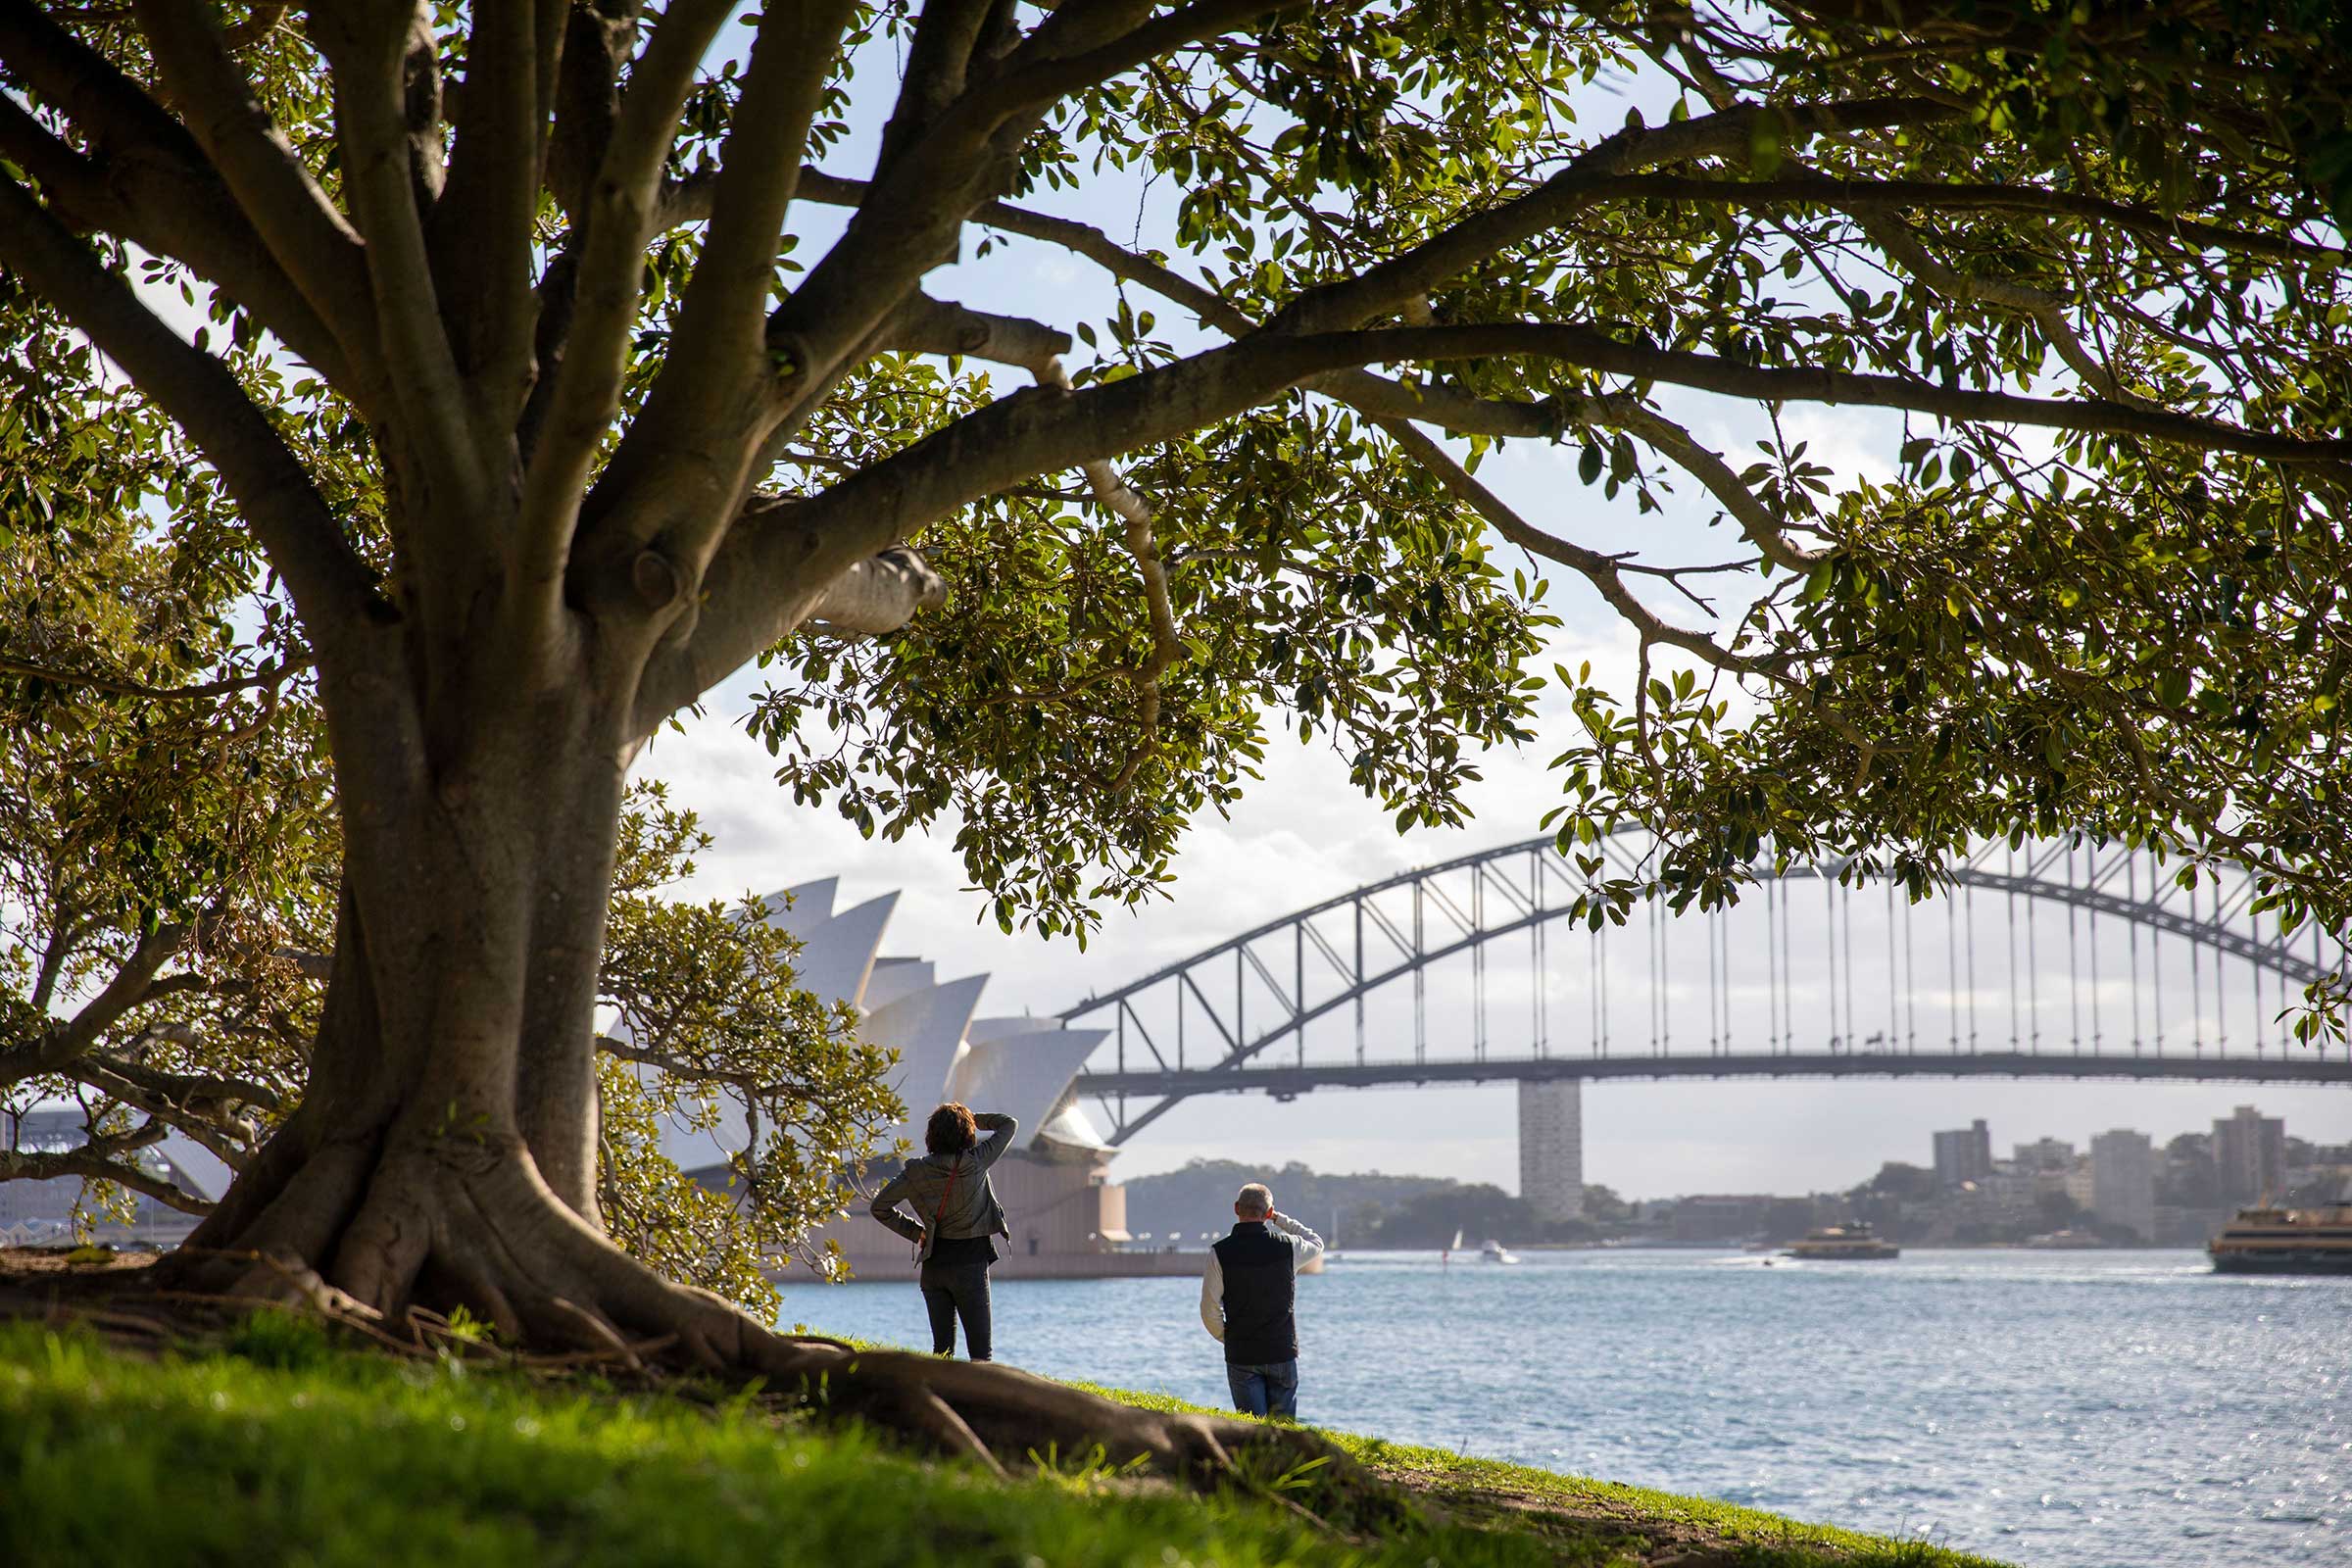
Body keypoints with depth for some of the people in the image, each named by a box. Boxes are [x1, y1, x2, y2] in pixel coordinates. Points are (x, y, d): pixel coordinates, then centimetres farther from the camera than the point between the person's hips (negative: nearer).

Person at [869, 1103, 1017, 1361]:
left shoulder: (917, 1172, -3)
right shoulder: (976, 1163, -10)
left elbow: (879, 1206, 1)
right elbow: (1009, 1125, 3)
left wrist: (914, 1231, 8)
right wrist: (973, 1119, 13)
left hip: (933, 1266, 3)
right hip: (970, 1265, -3)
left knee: (942, 1348, 9)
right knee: (981, 1349, 0)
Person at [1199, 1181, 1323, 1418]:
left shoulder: (1220, 1253, -9)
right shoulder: (1287, 1247, -5)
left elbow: (1209, 1310, -7)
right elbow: (1317, 1244, 19)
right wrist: (1281, 1220, 21)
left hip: (1240, 1355, -1)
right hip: (1282, 1353, 1)